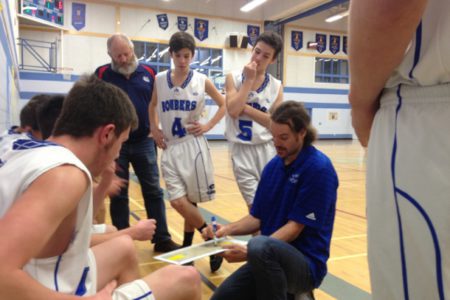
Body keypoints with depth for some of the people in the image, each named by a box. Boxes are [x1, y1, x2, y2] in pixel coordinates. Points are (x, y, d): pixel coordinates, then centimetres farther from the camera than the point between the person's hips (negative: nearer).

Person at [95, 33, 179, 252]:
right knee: (118, 195, 9)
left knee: (153, 192, 6)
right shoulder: (102, 74, -1)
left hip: (144, 143, 2)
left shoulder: (148, 73, 4)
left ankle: (162, 238, 16)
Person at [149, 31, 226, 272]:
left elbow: (223, 105, 9)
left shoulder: (202, 81, -2)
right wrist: (154, 129, 7)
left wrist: (208, 126, -2)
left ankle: (186, 247, 23)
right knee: (178, 202, -5)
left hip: (193, 146, -2)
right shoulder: (160, 80, 4)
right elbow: (152, 106, 21)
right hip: (170, 148, 2)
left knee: (190, 201, 3)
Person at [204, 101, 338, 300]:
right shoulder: (273, 165, 6)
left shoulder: (319, 168, -16)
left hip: (307, 263, -7)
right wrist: (228, 229, -10)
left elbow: (295, 226, -18)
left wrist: (250, 252, -26)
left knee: (259, 246, -37)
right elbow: (257, 218, 9)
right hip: (272, 258, 7)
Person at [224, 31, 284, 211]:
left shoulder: (276, 86, 4)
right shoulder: (234, 78, 1)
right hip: (242, 149, -2)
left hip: (267, 149, 2)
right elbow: (233, 110, -15)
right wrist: (249, 80, -12)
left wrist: (246, 108, -13)